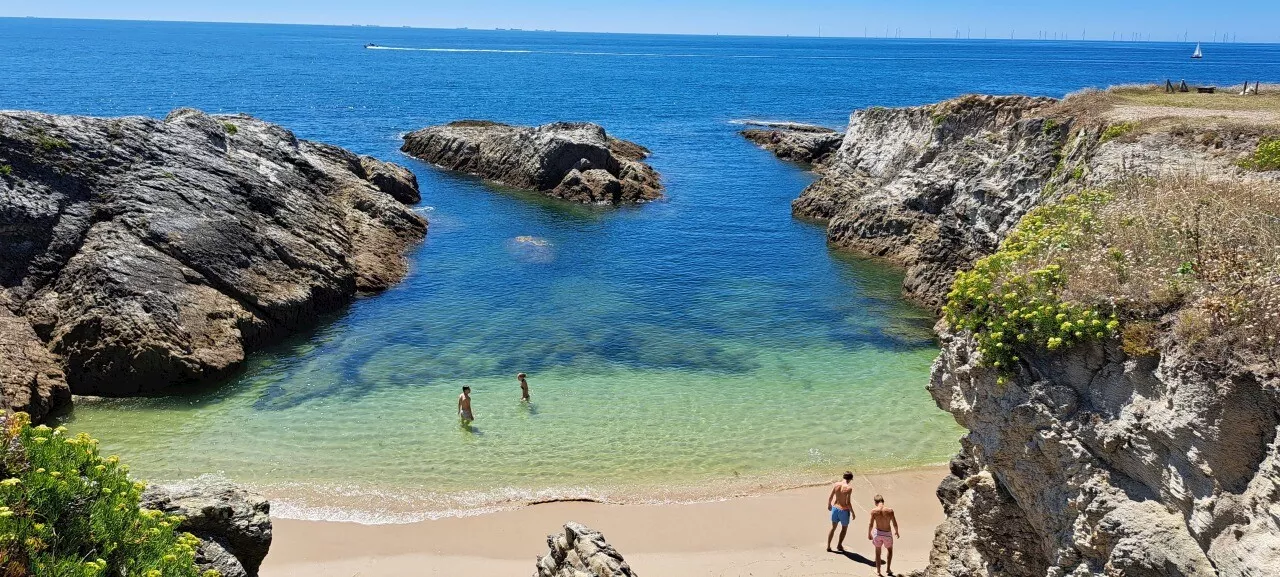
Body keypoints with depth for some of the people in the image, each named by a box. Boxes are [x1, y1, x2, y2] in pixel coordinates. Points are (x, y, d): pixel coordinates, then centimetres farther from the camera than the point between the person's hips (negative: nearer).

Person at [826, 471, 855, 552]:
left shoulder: (836, 484, -6)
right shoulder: (849, 488, -21)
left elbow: (830, 497, 0)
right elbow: (848, 502, -22)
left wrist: (829, 505, 19)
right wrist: (852, 513, -11)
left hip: (835, 508, 5)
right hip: (844, 510, -5)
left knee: (833, 527, 21)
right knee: (844, 528, 21)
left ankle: (828, 546, 24)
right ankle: (839, 545, 28)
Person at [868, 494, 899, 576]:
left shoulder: (874, 511, -12)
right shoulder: (890, 511, -12)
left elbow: (871, 525, -10)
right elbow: (895, 524, -7)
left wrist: (869, 534, 5)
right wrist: (896, 532, 13)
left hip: (877, 533, 0)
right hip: (887, 534, 0)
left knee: (878, 552, 20)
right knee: (890, 550, 28)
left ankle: (878, 570, 25)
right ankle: (888, 568, 25)